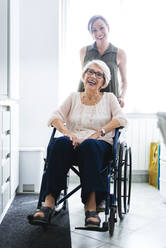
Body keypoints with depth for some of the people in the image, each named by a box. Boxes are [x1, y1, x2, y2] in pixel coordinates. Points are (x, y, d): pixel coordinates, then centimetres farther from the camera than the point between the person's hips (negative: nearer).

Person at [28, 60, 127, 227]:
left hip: (100, 145, -1)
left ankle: (91, 204, -42)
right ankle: (49, 201, -38)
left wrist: (100, 132, -13)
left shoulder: (109, 98, 19)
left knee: (90, 145, -38)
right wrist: (67, 132, -13)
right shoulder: (74, 97, 22)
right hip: (74, 143, 2)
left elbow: (121, 119, 1)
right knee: (60, 143, -34)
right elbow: (55, 117, 8)